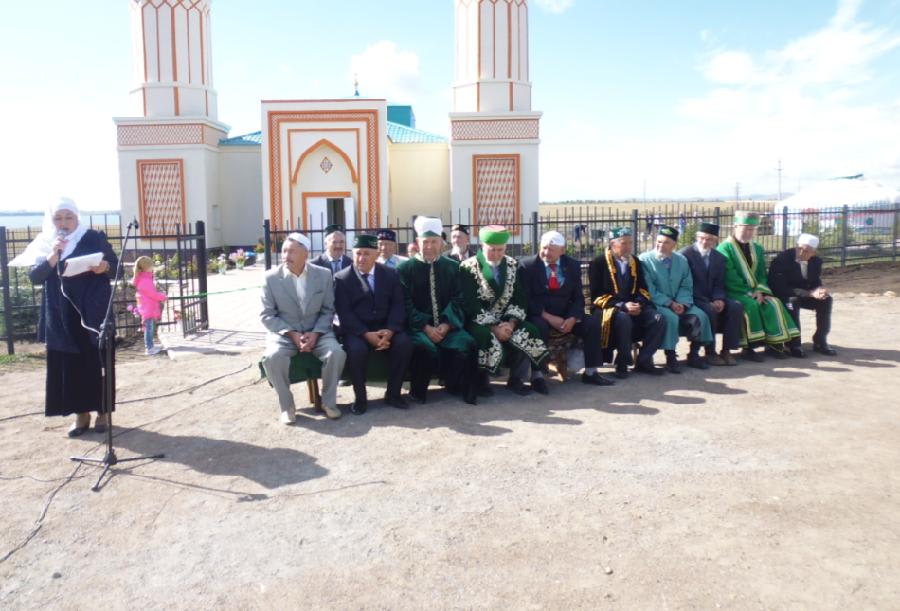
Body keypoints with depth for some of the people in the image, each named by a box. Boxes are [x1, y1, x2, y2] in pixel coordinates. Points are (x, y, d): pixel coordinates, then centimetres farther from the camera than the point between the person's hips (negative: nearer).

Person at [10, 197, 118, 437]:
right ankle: (80, 414, 14)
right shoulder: (44, 244, 7)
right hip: (61, 316, 3)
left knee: (98, 360, 1)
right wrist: (53, 255, -16)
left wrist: (104, 267, -22)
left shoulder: (95, 238, 0)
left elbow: (116, 266, 0)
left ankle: (102, 411, 11)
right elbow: (34, 276, -2)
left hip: (93, 312, -2)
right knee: (69, 364, 4)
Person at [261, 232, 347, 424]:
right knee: (273, 357, -32)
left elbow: (328, 310, 3)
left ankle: (328, 401, -4)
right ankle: (287, 405, -9)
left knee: (336, 353, -27)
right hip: (283, 332, -1)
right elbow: (267, 315, -3)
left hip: (316, 332, 1)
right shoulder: (271, 277, -4)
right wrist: (291, 334, -16)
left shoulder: (324, 275, 0)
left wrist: (315, 333, -14)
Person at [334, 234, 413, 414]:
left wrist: (390, 330, -18)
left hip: (385, 328, 2)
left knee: (404, 344, -26)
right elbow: (344, 313, -8)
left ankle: (393, 393, -6)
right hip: (356, 330, -2)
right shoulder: (341, 278, 0)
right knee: (356, 350, -33)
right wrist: (366, 334, -22)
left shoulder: (391, 274, 7)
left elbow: (398, 305, 1)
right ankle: (360, 397, -10)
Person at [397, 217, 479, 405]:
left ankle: (457, 386, -4)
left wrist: (446, 324, -13)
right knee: (426, 347, -33)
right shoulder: (405, 268, 2)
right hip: (417, 326, -2)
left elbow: (457, 300, 4)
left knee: (466, 344, -27)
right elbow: (406, 304, -4)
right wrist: (426, 327, -16)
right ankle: (418, 390, -7)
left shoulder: (453, 267, 10)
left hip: (446, 325, 2)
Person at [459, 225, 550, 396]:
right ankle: (482, 379, -8)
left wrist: (511, 323, -15)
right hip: (478, 322, -4)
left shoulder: (513, 266, 6)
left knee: (529, 334, -21)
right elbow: (470, 305, -14)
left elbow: (519, 299, 3)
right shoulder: (468, 268, -8)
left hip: (507, 321, 4)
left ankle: (516, 379, -5)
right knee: (489, 340, -34)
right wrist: (493, 327, -21)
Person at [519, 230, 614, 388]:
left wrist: (572, 318, -16)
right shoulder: (527, 265, -6)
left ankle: (590, 372, -4)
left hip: (566, 316, 4)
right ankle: (537, 375, -25)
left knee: (593, 323, -16)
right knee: (540, 327, -36)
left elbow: (578, 297, 4)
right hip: (539, 316, -4)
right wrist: (548, 317, -22)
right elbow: (526, 298, -11)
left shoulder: (573, 265, 5)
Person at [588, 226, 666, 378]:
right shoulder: (598, 263, -5)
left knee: (658, 319, -20)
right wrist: (622, 306, -21)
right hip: (609, 308, -5)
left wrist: (638, 304, -9)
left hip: (633, 306, 5)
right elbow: (597, 296, -11)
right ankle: (622, 362, -19)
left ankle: (643, 361, -9)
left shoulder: (635, 261, 13)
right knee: (624, 319, -38)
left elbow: (642, 289, 14)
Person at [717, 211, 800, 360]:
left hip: (754, 291, 6)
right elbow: (730, 277, -15)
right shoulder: (725, 248, -7)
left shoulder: (758, 249, 15)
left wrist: (759, 291, -10)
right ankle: (748, 346, -26)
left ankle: (774, 343, -16)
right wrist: (748, 292, -18)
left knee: (773, 303, -19)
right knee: (750, 304, -32)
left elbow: (761, 274, 9)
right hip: (733, 292, -6)